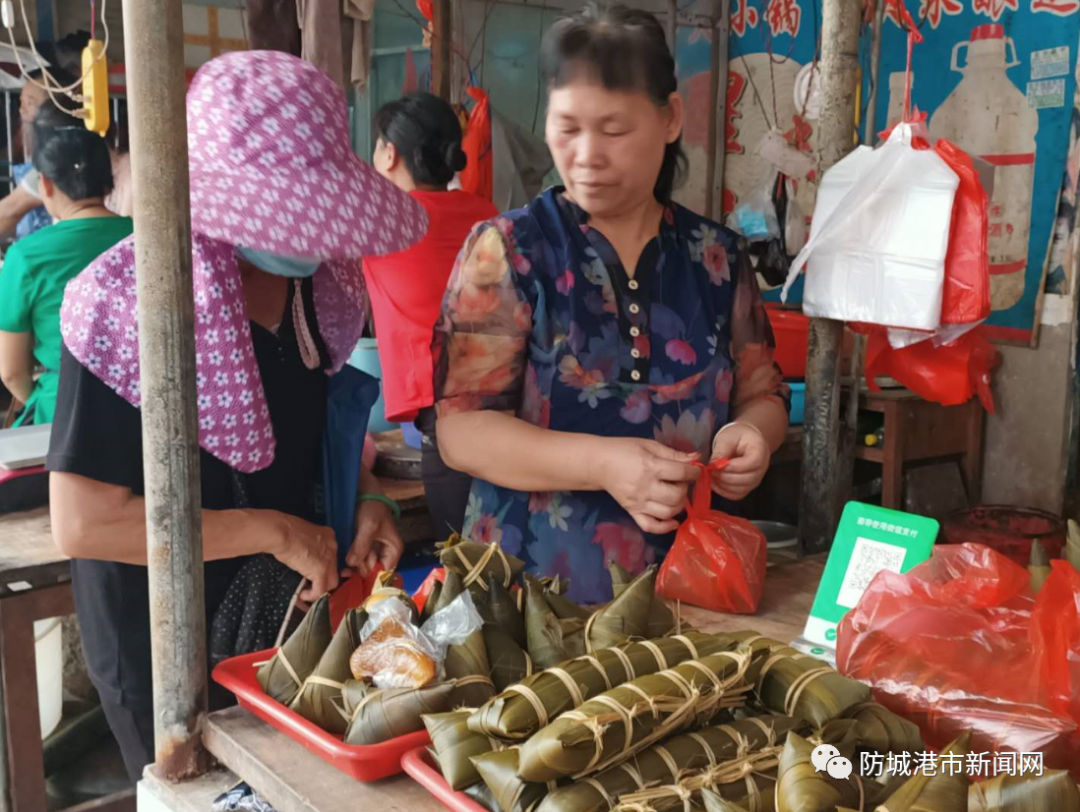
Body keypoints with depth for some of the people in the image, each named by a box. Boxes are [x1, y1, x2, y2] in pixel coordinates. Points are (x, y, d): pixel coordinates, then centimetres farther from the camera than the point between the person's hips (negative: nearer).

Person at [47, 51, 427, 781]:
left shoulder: (316, 276, -6)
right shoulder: (128, 301, -25)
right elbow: (84, 523, -24)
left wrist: (365, 497, -6)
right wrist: (274, 531, -23)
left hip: (295, 608, 6)